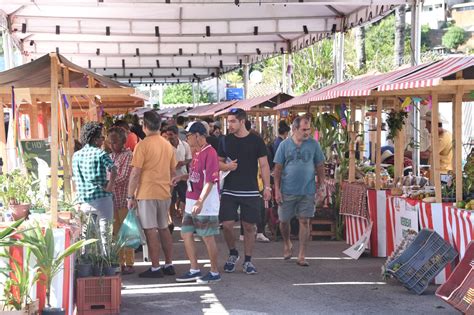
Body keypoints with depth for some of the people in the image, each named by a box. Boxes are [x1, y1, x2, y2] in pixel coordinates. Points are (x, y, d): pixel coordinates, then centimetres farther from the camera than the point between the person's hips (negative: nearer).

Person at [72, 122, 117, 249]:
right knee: (104, 233, 3)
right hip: (102, 199, -5)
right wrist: (109, 187, -14)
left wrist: (79, 200, 15)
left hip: (84, 200, 5)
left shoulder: (76, 155, 7)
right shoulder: (100, 154, -9)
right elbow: (113, 170, -24)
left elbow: (75, 179, 10)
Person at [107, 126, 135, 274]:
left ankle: (129, 264, 3)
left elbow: (124, 177, -18)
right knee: (116, 233, 9)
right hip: (112, 199, 7)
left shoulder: (128, 156, -8)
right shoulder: (111, 156, 14)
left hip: (124, 199, -7)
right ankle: (120, 263, 15)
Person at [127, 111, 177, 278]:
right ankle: (169, 265, 19)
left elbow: (135, 173, -14)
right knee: (164, 228, 14)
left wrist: (130, 196, -8)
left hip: (147, 193, -6)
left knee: (151, 230, -2)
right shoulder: (168, 145, 8)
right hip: (165, 193, 6)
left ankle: (155, 268, 0)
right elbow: (173, 172, 15)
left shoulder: (142, 145, -12)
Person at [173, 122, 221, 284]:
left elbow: (210, 180, -22)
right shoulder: (197, 153, 13)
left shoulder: (210, 153, -16)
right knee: (186, 234, 11)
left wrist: (200, 202, -28)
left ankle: (214, 273, 10)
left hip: (205, 204, -10)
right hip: (192, 203, 10)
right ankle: (194, 270, 20)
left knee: (208, 237, -1)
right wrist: (181, 177, 9)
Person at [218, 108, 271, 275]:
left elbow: (264, 165, 1)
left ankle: (248, 260, 16)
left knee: (249, 226, 2)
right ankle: (233, 253, 20)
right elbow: (218, 162, 14)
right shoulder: (225, 141, 6)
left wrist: (267, 186, -5)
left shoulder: (256, 141, -1)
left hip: (250, 192, -2)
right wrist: (226, 166, -10)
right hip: (229, 191, 2)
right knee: (227, 225, -5)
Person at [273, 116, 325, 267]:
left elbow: (320, 166, 7)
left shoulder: (314, 144, 1)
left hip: (307, 191, 0)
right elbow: (278, 169, 1)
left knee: (304, 221, -1)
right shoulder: (284, 145, -1)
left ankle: (301, 256, 5)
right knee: (283, 221, 9)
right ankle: (287, 244, 38)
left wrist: (321, 185, 2)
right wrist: (277, 189, -3)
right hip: (287, 191, 0)